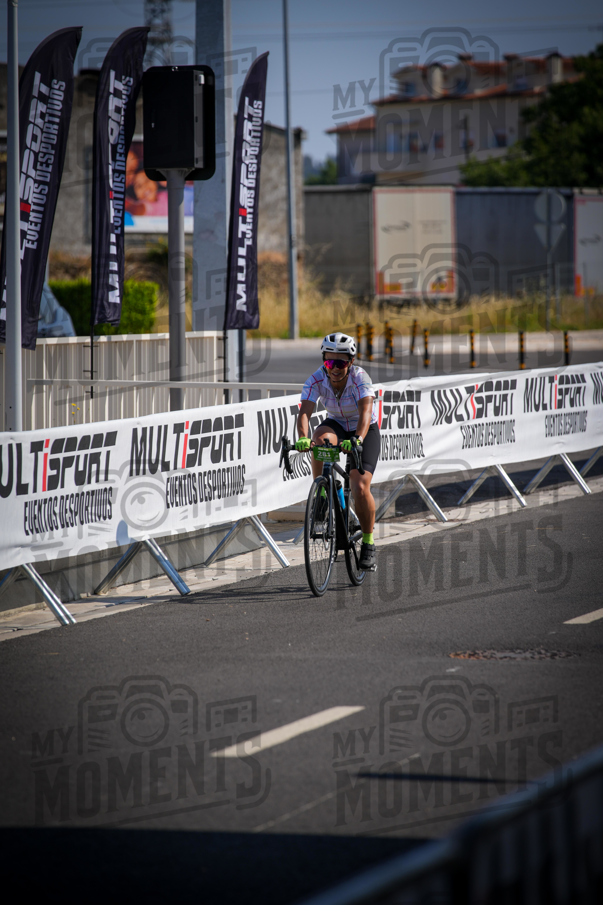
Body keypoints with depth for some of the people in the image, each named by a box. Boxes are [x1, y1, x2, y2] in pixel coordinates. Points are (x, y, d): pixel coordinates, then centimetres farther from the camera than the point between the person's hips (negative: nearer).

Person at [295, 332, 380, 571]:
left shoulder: (360, 378, -29)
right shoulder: (316, 380, -22)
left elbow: (365, 412, -43)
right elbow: (304, 411, -34)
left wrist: (357, 439, -61)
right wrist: (302, 438, -54)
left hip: (364, 432, -2)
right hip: (336, 425, 2)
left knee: (360, 488, -19)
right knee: (320, 439, -36)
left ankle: (368, 542, 2)